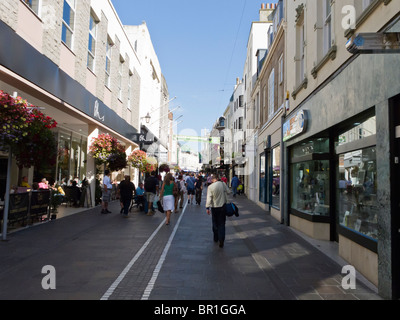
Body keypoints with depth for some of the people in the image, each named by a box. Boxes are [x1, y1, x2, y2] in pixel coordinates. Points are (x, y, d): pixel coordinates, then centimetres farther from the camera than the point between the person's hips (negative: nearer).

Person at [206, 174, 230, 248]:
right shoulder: (223, 184, -7)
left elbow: (209, 198, -11)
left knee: (215, 223, 16)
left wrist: (207, 208, -7)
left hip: (214, 207, 0)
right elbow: (228, 191, 5)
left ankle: (216, 238, 29)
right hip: (222, 206, 1)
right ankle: (221, 240, -6)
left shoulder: (210, 187, -11)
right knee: (221, 224, 5)